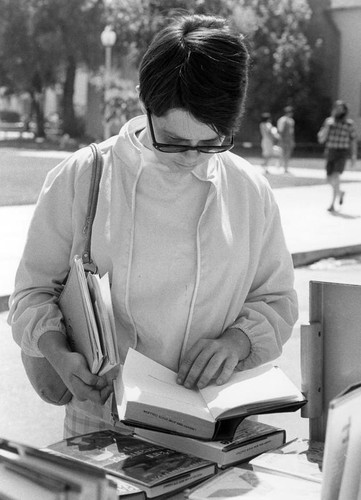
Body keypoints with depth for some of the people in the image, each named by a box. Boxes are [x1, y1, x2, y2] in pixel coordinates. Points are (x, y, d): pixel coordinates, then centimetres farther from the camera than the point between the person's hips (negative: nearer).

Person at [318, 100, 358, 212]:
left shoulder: (349, 123, -4)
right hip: (330, 153, 4)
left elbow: (353, 139, 5)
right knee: (330, 180, 11)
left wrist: (354, 156, 1)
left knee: (336, 176, -22)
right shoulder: (329, 121, 2)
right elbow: (321, 139, -3)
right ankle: (340, 192, 44)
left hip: (342, 153, -4)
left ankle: (332, 204, -16)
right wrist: (327, 126, -16)